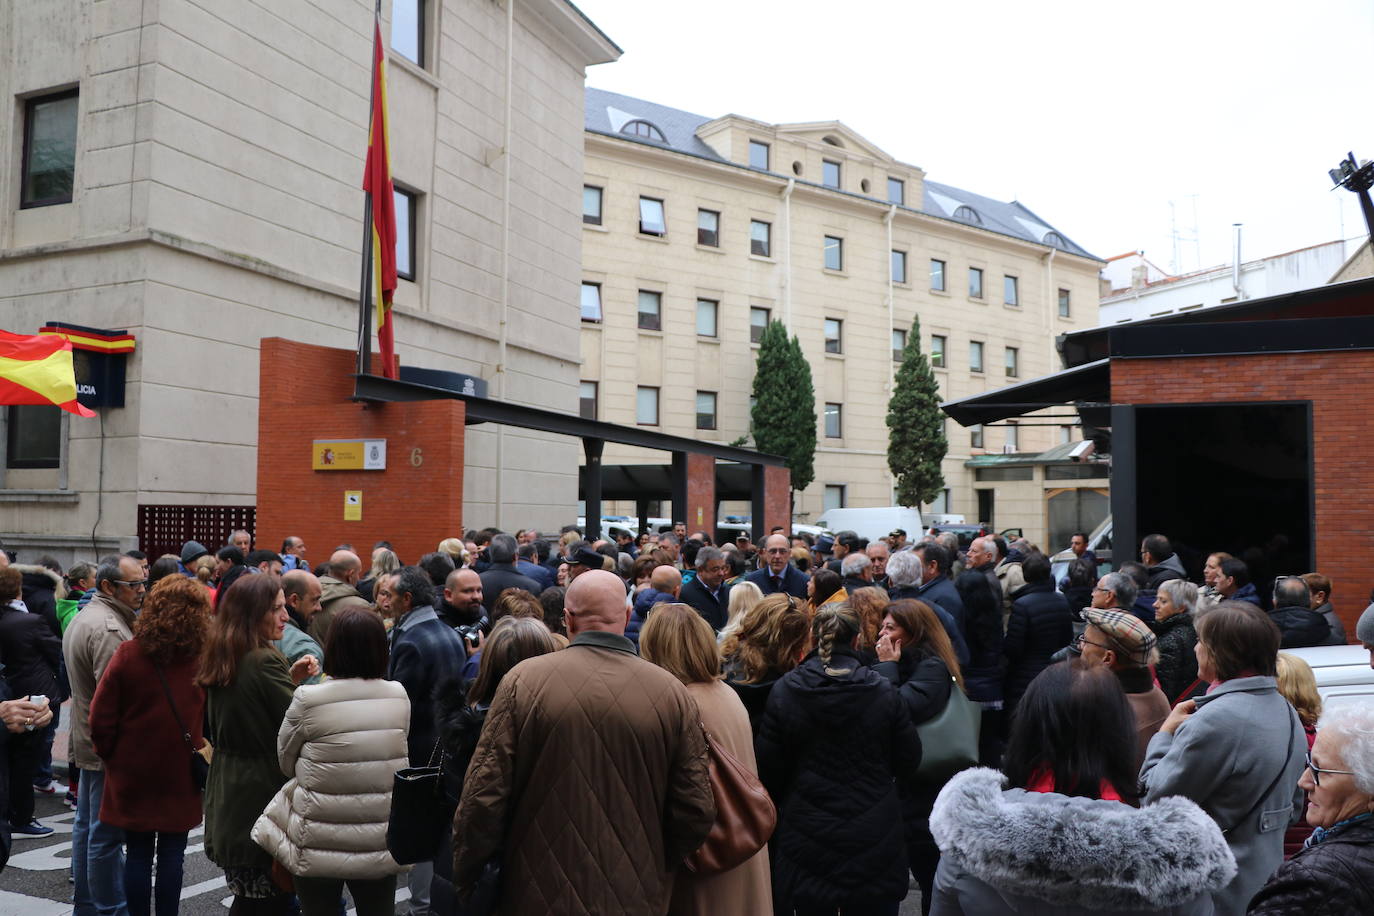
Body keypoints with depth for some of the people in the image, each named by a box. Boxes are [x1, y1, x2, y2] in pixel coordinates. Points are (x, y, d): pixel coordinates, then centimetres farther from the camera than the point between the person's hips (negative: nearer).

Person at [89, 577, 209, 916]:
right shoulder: (204, 659, -13)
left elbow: (101, 721, -7)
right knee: (171, 855, 10)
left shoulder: (128, 655, -11)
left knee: (138, 855, 12)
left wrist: (113, 757, 8)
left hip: (134, 776, 1)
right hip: (180, 777, -1)